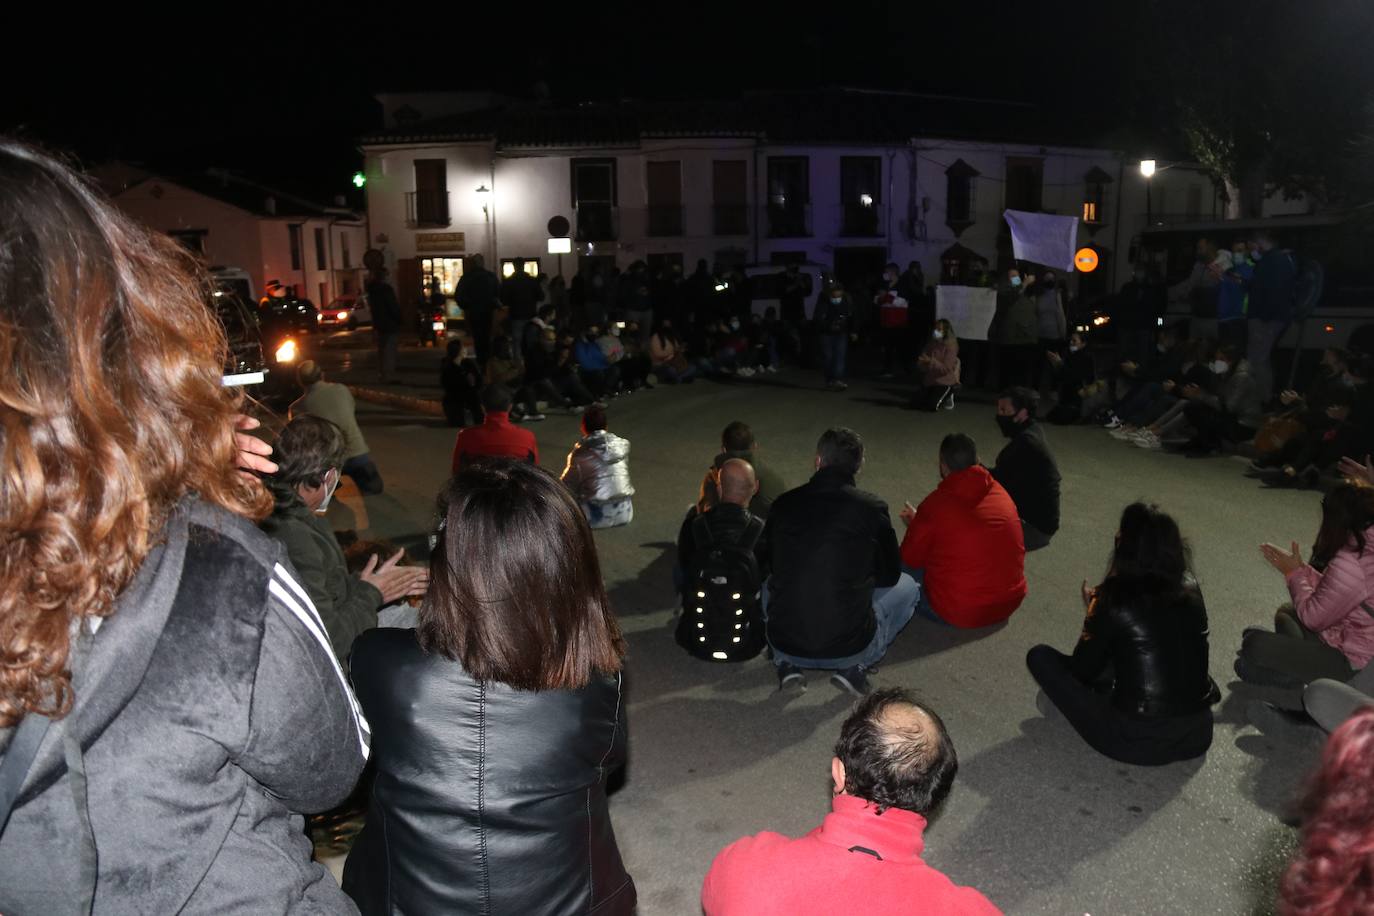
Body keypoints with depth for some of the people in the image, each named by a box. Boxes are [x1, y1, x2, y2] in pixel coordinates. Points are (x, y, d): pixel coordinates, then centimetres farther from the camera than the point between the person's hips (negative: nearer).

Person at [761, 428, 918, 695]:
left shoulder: (783, 504, -2)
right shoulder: (872, 508, -9)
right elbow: (889, 575, 6)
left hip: (785, 644, 3)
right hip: (849, 648, -2)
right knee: (907, 587, 22)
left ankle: (786, 664, 14)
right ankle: (854, 668, 7)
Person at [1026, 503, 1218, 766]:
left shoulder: (1113, 598, -14)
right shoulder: (1190, 589, 0)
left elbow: (1083, 670, -3)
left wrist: (1093, 614, 13)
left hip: (1136, 741, -6)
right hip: (1197, 736, 6)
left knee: (1040, 656, 3)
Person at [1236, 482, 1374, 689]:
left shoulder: (1349, 565, -28)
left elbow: (1313, 617, -17)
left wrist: (1294, 573, -5)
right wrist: (1299, 568, 7)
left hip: (1346, 662, -10)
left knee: (1253, 643, -19)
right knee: (1286, 613, 27)